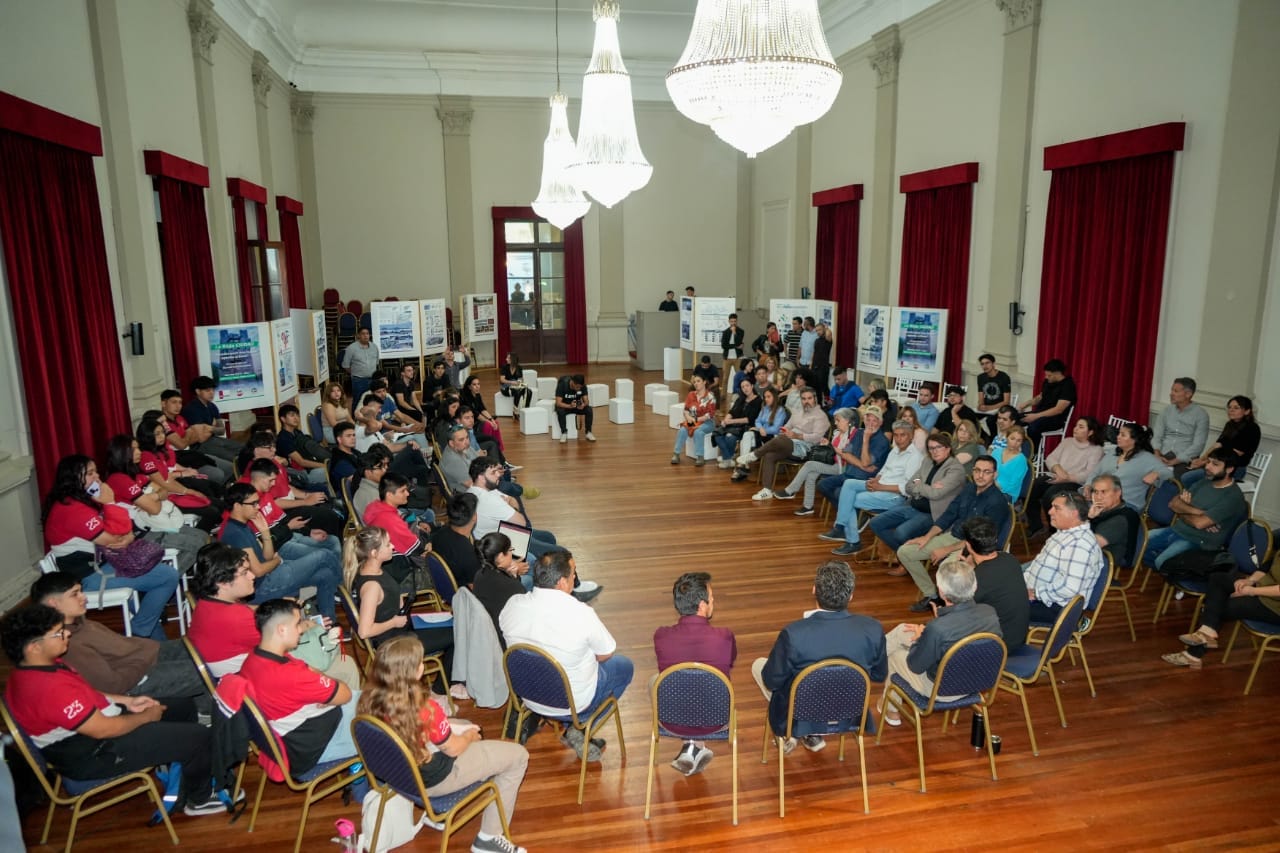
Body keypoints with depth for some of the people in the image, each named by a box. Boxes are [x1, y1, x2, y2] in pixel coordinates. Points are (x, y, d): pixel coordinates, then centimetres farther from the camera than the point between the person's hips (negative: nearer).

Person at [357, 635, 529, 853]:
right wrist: (470, 736, 4)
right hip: (432, 780, -7)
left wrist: (462, 728, 6)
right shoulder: (425, 709, -34)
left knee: (467, 726, 30)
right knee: (518, 755, 4)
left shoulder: (371, 699, -14)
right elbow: (453, 749, -18)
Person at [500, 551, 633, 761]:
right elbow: (606, 654, -13)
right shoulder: (581, 614, -29)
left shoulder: (513, 605, -16)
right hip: (573, 702, -5)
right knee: (625, 665, 19)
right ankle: (577, 727, 12)